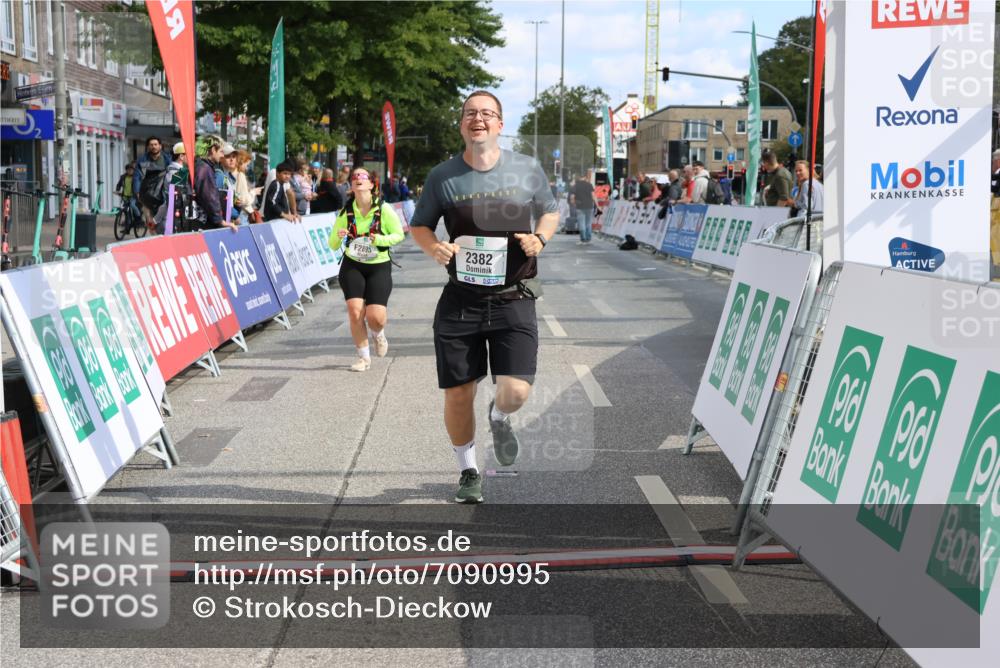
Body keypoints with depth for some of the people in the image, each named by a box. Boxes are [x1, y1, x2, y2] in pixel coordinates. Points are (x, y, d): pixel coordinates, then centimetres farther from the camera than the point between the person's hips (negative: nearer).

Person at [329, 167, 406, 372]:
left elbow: (399, 234, -2)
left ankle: (378, 335, 28)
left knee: (375, 318, -12)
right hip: (352, 266, 2)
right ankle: (364, 358, 8)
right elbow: (333, 246, 2)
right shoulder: (346, 212, -5)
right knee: (355, 312, -13)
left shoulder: (384, 209, -12)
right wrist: (338, 236, -21)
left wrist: (381, 240, -21)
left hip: (379, 267, -2)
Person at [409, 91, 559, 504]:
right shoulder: (442, 177, 0)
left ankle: (500, 419, 26)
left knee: (515, 393, -14)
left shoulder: (528, 170, 1)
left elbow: (550, 211, 16)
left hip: (513, 302, -1)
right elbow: (419, 226, 13)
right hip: (460, 301, 1)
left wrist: (540, 238, -5)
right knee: (457, 395, 5)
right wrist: (434, 248, -9)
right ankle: (469, 471, 31)